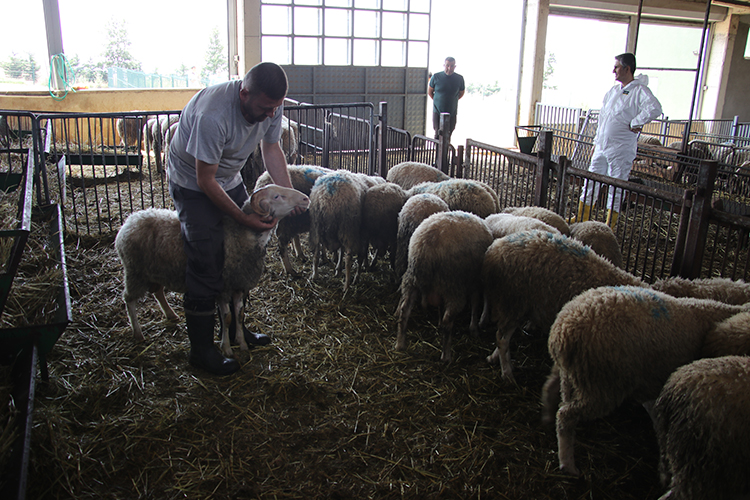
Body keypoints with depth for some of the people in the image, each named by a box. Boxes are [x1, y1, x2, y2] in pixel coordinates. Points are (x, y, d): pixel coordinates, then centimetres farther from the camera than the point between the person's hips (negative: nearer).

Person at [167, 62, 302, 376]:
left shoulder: (271, 104, -16)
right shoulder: (213, 116, -38)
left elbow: (271, 148, 0)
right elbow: (205, 180, -30)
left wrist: (289, 195, -12)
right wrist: (243, 218, -26)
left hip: (230, 178, 7)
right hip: (193, 183, -7)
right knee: (207, 265, -9)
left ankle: (234, 326, 27)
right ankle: (201, 350, 4)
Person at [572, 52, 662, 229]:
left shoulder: (639, 90, -10)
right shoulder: (613, 91, 15)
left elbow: (655, 108, -29)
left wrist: (634, 123, -21)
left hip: (621, 150, -7)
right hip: (602, 147, 8)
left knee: (616, 188, 0)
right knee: (591, 181, 12)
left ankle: (610, 226, 8)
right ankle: (581, 218, 24)